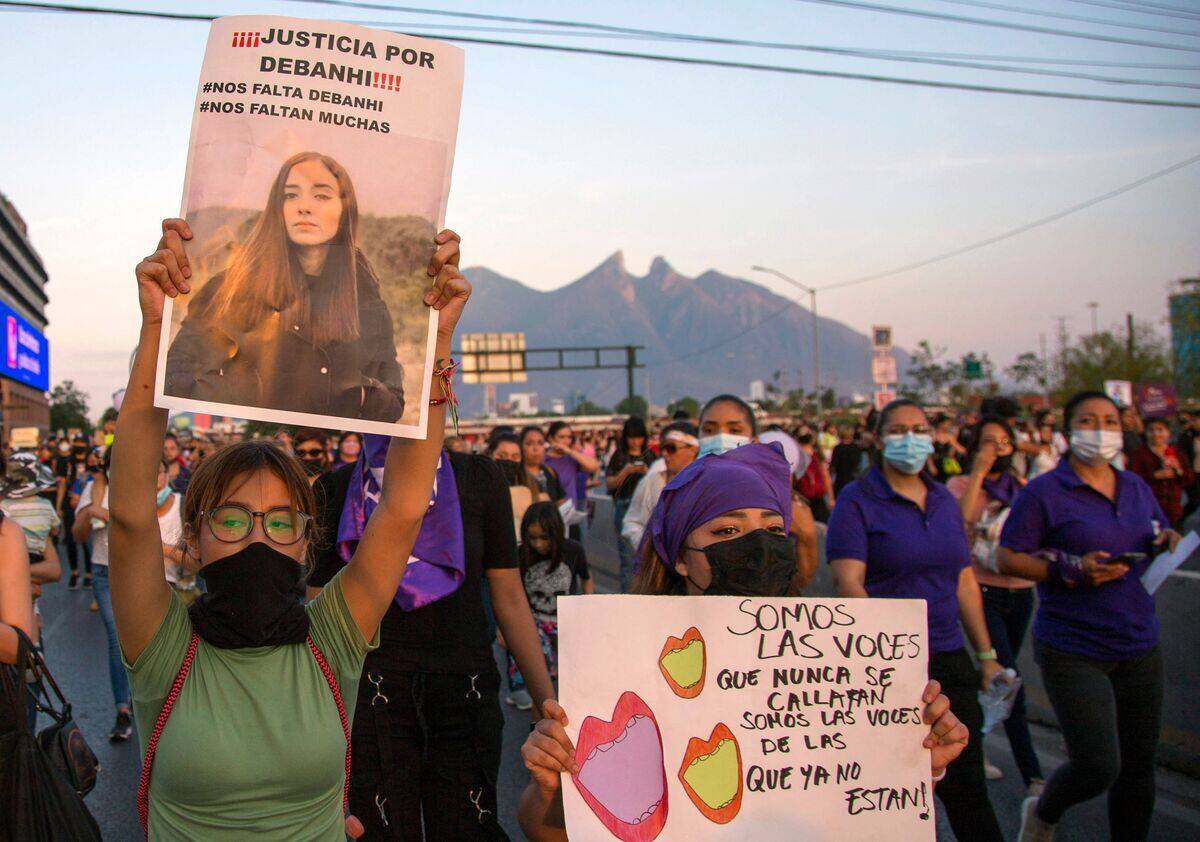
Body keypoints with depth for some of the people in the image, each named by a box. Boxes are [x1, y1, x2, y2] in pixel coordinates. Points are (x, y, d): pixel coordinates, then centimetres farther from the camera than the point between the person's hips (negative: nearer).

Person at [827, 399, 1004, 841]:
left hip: (948, 660, 5)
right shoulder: (857, 501, -7)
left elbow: (964, 581, 16)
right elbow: (848, 584, -16)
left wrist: (986, 655, 15)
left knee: (966, 784, 7)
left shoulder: (945, 500, 11)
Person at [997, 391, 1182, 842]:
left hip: (1140, 648, 6)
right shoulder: (1045, 492, -8)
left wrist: (1169, 540, 0)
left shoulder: (1137, 487, 11)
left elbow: (1159, 535, 24)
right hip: (1073, 651, -6)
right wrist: (1071, 570, -22)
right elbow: (1007, 559, -10)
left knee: (1138, 766, 11)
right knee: (1098, 768, -10)